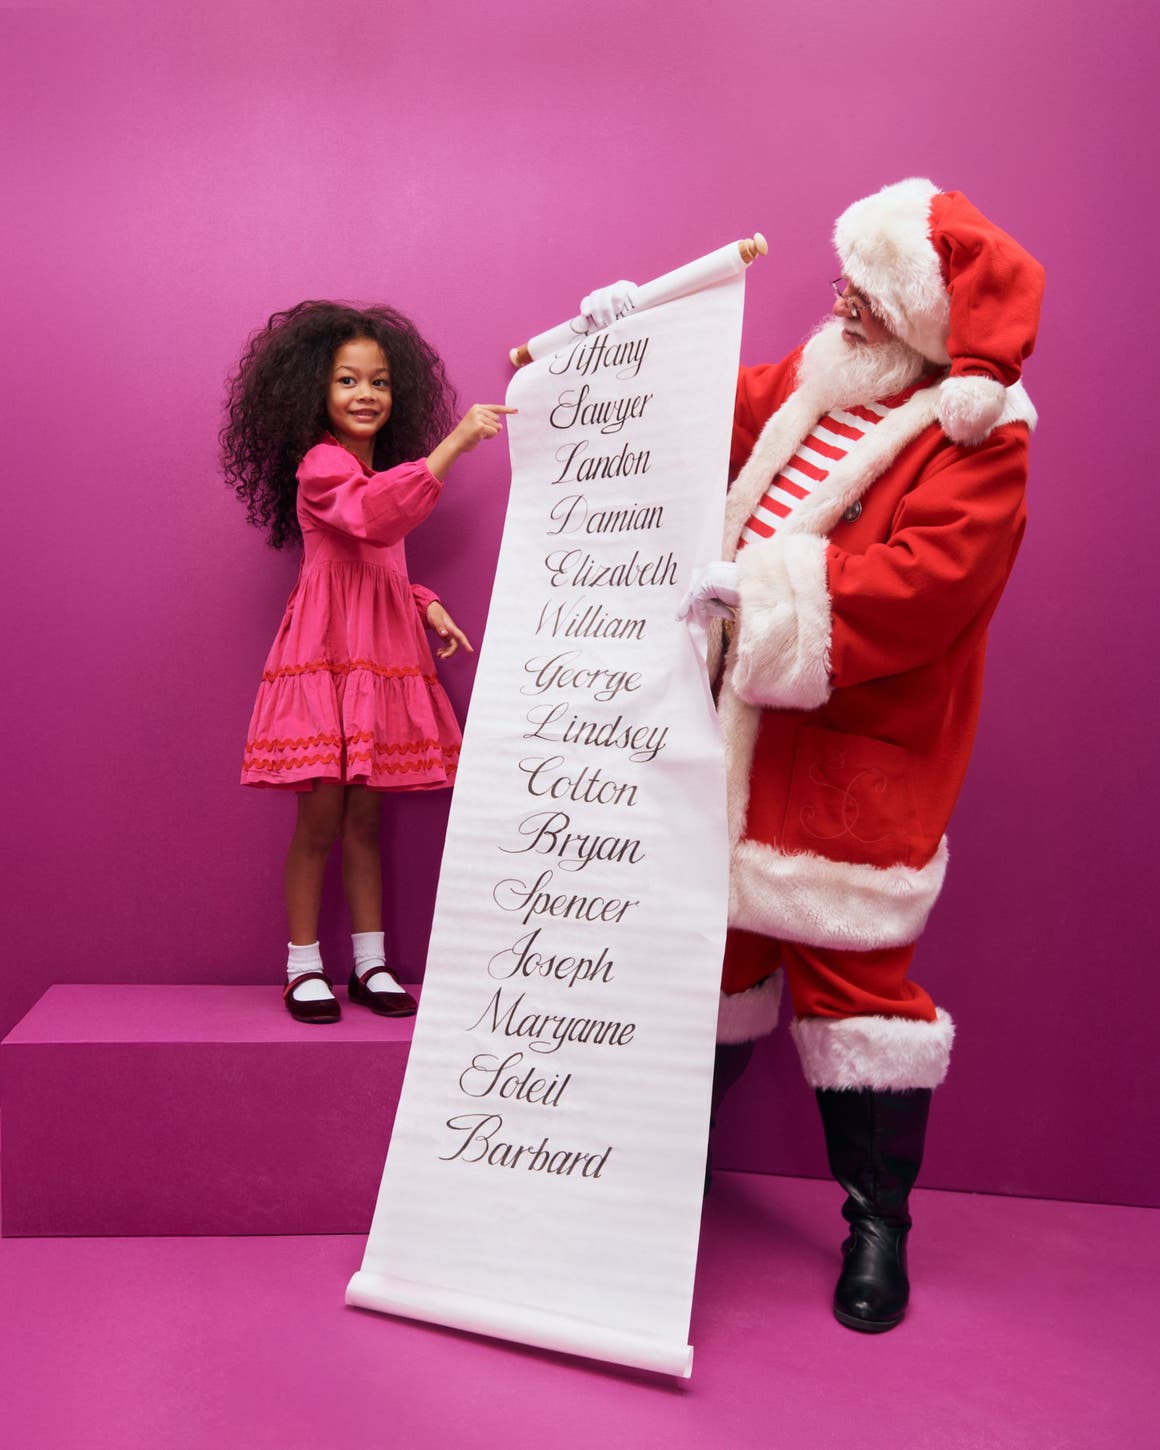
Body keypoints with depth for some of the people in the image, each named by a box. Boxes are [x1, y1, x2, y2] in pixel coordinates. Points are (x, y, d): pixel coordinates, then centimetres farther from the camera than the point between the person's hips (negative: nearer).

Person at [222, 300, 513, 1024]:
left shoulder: (384, 469, 21)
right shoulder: (321, 463, -8)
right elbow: (375, 515, -30)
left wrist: (427, 605, 10)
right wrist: (452, 443, -32)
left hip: (383, 653, 8)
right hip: (327, 651, -7)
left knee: (366, 814, 9)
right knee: (322, 813, -4)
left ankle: (371, 964, 15)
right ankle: (304, 967, 9)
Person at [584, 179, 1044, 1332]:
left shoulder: (974, 449, -11)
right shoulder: (810, 381, 10)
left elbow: (915, 584, -25)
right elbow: (719, 411, 27)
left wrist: (758, 585, -30)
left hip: (852, 764, -6)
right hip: (734, 730, 7)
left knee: (852, 971, 0)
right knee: (714, 937, 14)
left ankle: (879, 1220, 19)